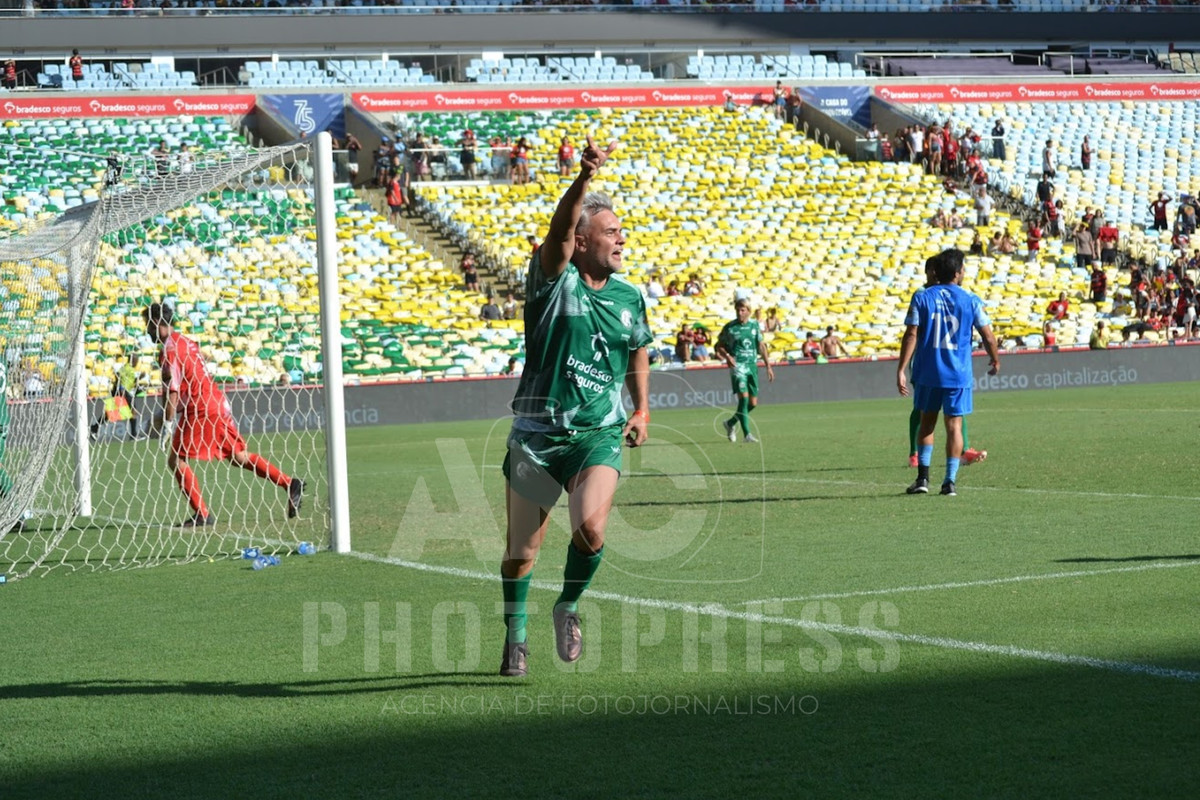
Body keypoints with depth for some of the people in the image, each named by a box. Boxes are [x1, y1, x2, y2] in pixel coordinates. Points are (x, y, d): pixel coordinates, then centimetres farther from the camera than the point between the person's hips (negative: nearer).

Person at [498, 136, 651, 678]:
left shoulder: (628, 296, 8)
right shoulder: (554, 281, -6)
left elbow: (639, 349, 27)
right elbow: (559, 231, -26)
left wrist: (642, 409, 17)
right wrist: (584, 177, -42)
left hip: (600, 435, 2)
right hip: (536, 434, -2)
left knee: (591, 528, -22)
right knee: (521, 550, 5)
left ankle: (568, 608, 7)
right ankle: (515, 637, 30)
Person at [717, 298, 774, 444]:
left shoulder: (754, 325, 7)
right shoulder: (729, 327, -3)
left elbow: (761, 346, 13)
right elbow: (720, 346, 4)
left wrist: (768, 366, 9)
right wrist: (727, 356, -17)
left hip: (752, 366, 5)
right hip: (737, 366, -5)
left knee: (753, 403, 4)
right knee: (743, 397, -19)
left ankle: (731, 423, 27)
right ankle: (746, 434, -17)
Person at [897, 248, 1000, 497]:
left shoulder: (921, 298, -1)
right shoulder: (970, 301, -2)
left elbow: (911, 335, -8)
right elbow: (988, 337, 0)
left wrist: (901, 370, -6)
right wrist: (995, 361, 19)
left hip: (927, 373, 1)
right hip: (958, 374, -1)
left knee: (927, 422, 14)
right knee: (954, 425, 4)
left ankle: (923, 477, 9)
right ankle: (950, 481, 0)